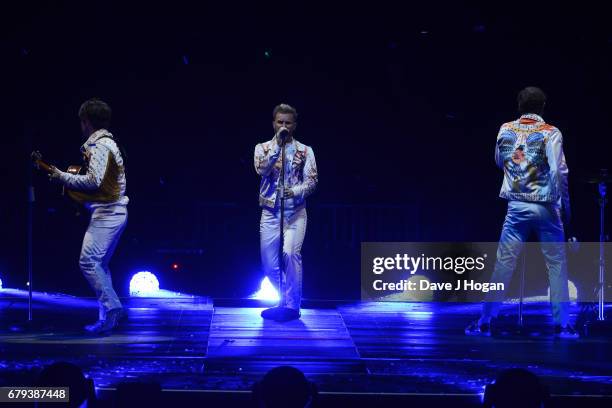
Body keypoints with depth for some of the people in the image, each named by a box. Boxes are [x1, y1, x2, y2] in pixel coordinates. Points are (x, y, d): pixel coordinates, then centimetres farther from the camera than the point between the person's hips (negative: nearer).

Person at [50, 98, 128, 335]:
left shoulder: (100, 146, -12)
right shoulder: (107, 143, 21)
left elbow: (93, 181, -22)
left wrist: (63, 177, -12)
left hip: (106, 213, -11)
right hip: (114, 212, 11)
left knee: (88, 261, -16)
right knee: (99, 264, 13)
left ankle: (110, 309, -20)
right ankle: (112, 310, 12)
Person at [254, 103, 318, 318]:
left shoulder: (305, 151, 6)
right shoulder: (263, 148, 7)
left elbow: (312, 180, -1)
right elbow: (262, 170, -12)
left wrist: (295, 191, -20)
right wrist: (278, 145, -18)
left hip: (295, 212, -2)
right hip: (270, 212, 2)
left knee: (291, 254, -21)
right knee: (269, 262, 4)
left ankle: (292, 305, -13)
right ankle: (277, 303, 25)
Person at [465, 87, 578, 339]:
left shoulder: (506, 130, 6)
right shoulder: (550, 133, -6)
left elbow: (499, 162, 22)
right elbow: (558, 171, -15)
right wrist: (565, 205, -7)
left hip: (516, 207, 3)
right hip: (545, 207, -3)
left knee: (503, 263, 4)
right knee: (557, 264, 6)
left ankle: (485, 322, 5)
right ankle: (562, 325, 4)